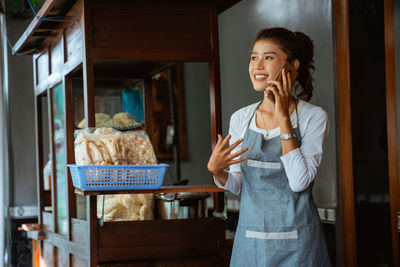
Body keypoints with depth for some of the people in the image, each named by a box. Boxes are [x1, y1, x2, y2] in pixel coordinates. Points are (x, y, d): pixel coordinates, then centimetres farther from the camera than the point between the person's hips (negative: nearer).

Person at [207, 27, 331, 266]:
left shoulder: (314, 117, -7)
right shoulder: (241, 118, 4)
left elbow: (300, 181, -19)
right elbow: (237, 186, 9)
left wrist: (283, 118, -18)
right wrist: (216, 171, -12)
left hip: (296, 241, -3)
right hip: (250, 236, 4)